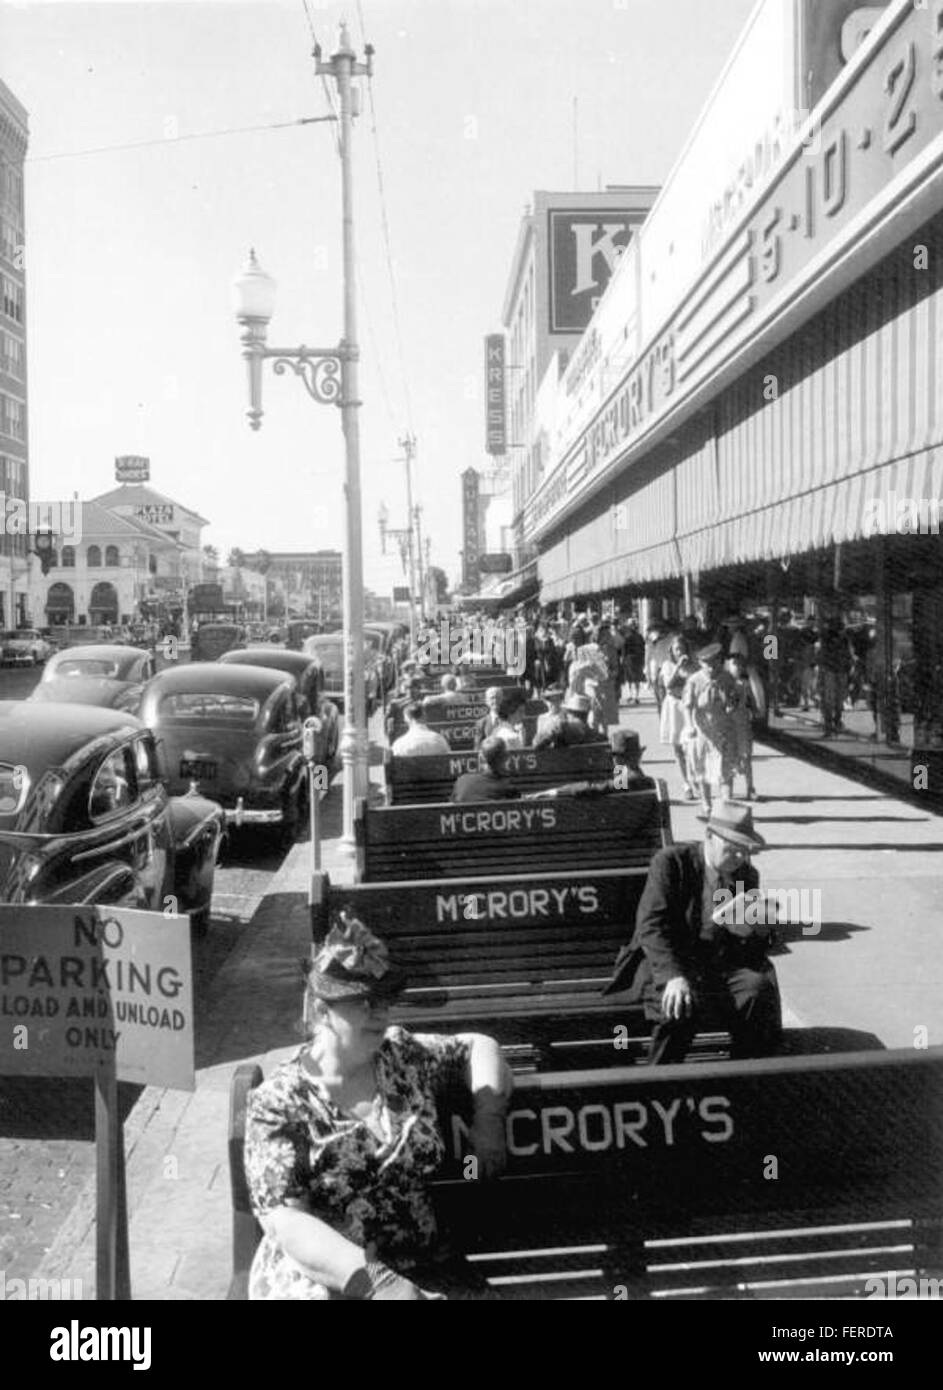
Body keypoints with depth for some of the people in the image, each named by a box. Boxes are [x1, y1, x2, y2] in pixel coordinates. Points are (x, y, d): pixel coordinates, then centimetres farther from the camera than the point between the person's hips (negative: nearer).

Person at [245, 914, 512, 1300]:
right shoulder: (278, 1103, -6)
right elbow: (285, 1220, -13)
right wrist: (373, 1280, -23)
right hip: (317, 1276, -3)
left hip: (423, 1267, 3)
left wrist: (487, 1119, 3)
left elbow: (477, 1045, 21)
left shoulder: (405, 1055, 7)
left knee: (477, 1293, -22)